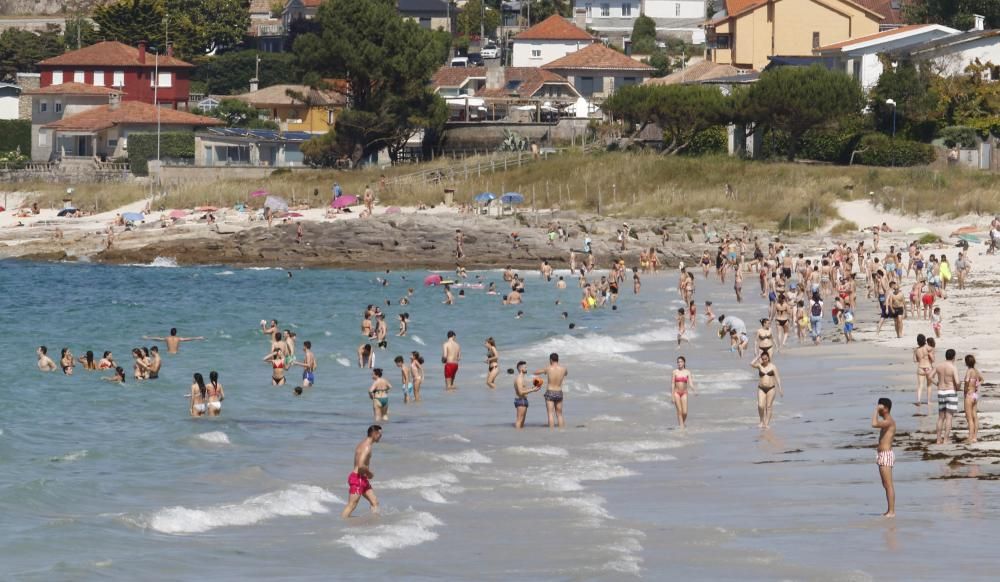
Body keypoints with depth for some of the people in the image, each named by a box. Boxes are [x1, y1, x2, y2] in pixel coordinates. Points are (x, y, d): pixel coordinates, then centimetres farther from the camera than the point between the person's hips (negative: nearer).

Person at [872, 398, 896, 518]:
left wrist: (876, 411, -20)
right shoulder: (886, 422, 17)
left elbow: (874, 424, -32)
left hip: (886, 455, -11)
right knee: (886, 485, 13)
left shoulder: (889, 421, -15)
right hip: (882, 455, 11)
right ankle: (890, 510, 18)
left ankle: (891, 511, -9)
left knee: (888, 485, -9)